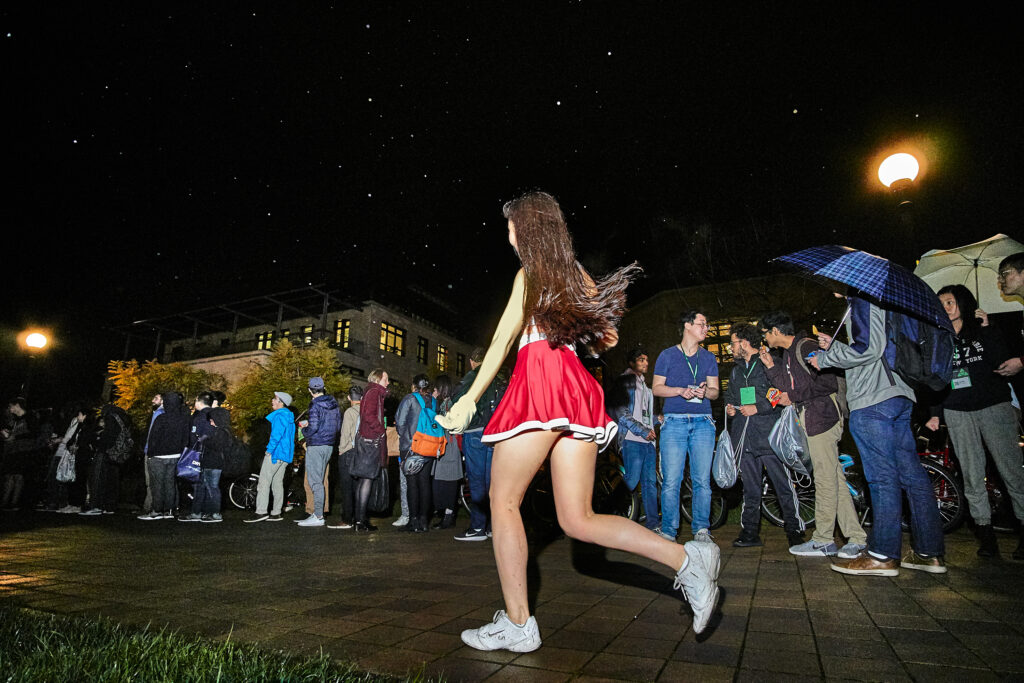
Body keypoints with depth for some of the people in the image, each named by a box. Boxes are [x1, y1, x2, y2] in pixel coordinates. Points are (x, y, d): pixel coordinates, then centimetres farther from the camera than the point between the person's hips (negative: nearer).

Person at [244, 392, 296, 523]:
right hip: (285, 455, 10)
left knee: (264, 482, -7)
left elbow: (276, 435, -21)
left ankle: (261, 512, -10)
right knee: (277, 483, 11)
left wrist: (269, 450, -15)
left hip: (275, 453, -10)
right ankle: (276, 513, 13)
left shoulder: (279, 416, -12)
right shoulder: (289, 417, 18)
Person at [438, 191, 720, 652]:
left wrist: (469, 399, 0)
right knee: (578, 519, 7)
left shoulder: (530, 272, 4)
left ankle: (517, 624, 6)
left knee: (503, 501, 3)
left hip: (540, 381, -7)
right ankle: (687, 559, -2)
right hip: (578, 390, 8)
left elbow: (502, 341, -2)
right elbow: (608, 338, 23)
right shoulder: (577, 274, 23)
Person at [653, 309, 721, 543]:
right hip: (674, 422, -2)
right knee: (671, 481, -4)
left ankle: (701, 530, 11)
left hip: (703, 423, 3)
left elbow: (715, 391, 14)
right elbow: (656, 388, 5)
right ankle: (668, 532, 4)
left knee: (702, 480, 0)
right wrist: (681, 390, -11)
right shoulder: (667, 355, 8)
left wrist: (705, 391, -9)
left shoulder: (709, 357, 17)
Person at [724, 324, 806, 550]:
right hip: (744, 437, 6)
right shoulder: (736, 371, 22)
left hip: (770, 436, -6)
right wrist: (730, 408, 9)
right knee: (750, 489, 9)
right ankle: (749, 532, 14)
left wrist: (758, 408, -13)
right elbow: (730, 397, 31)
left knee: (784, 485, -3)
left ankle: (794, 531, 8)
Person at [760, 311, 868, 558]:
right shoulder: (788, 353, 19)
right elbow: (789, 388, 18)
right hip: (810, 419, 10)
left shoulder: (806, 346, -10)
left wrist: (794, 397, -12)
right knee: (834, 478, 9)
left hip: (822, 418, -10)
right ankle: (856, 538, 14)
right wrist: (770, 366, 12)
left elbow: (828, 383, -18)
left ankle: (823, 540, 5)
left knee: (825, 480, -3)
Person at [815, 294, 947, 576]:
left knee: (882, 476, -7)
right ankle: (930, 552, 14)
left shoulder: (863, 300, -7)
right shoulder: (883, 299, 23)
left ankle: (882, 555, -1)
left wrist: (824, 359, -6)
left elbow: (868, 349, -17)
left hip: (872, 400, -10)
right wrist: (834, 346, 27)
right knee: (911, 474, 9)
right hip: (900, 396, 10)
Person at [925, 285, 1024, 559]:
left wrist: (987, 329, -11)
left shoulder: (984, 330, 5)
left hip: (994, 407, -2)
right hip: (958, 414, 2)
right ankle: (985, 532, 8)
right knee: (971, 475, 1)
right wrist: (935, 413, 10)